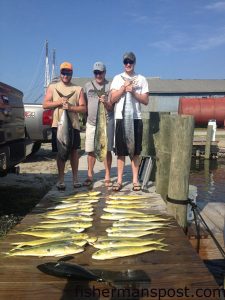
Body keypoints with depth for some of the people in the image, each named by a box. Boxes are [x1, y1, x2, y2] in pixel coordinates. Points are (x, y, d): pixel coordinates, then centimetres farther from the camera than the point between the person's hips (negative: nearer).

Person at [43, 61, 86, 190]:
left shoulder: (78, 89, 8)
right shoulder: (53, 87, 10)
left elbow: (84, 108, 2)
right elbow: (45, 104, 4)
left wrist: (70, 107, -14)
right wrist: (59, 102, -10)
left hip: (74, 125, 0)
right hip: (58, 124, 0)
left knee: (74, 151, 4)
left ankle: (75, 178, 15)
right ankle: (61, 179, 10)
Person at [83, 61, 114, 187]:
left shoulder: (110, 86, 0)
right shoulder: (88, 85, 9)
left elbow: (111, 107, -5)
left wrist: (105, 102, -25)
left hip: (106, 122, -3)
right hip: (91, 122, 3)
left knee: (107, 150, 2)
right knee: (91, 150, 6)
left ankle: (107, 177, 11)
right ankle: (90, 175, 20)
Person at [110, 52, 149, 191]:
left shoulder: (142, 79, 9)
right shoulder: (117, 78, 9)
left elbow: (146, 101, 2)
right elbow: (113, 99, -1)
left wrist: (133, 91, -10)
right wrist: (124, 87, -10)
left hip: (136, 118, 0)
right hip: (120, 118, 0)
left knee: (136, 151, 4)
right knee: (121, 151, 2)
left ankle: (135, 179, 12)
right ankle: (119, 180, 10)